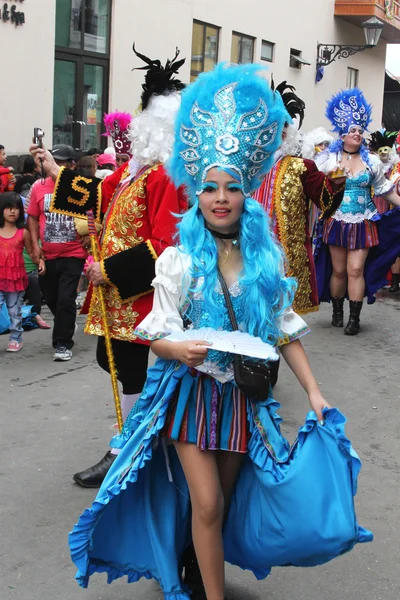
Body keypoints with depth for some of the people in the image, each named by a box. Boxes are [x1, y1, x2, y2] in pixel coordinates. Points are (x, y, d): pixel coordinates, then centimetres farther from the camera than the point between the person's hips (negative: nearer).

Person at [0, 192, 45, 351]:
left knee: (15, 311, 12)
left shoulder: (23, 232, 0)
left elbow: (31, 252, 7)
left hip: (16, 278, 1)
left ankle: (16, 339, 24)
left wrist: (40, 261, -10)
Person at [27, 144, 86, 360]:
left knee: (66, 299, -7)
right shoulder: (39, 187, -1)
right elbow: (32, 217, 7)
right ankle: (66, 326, 46)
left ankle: (63, 344, 6)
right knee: (51, 298, 18)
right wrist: (35, 245, -2)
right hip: (47, 255, 4)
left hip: (73, 254, -4)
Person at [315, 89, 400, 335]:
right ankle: (337, 312, 22)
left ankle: (355, 318, 0)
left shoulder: (372, 161, 4)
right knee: (338, 270, 6)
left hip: (362, 223, 0)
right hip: (337, 222, 0)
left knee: (355, 270, -5)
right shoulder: (328, 159, -2)